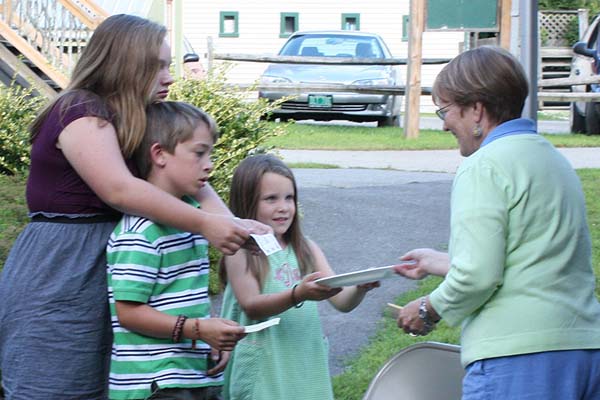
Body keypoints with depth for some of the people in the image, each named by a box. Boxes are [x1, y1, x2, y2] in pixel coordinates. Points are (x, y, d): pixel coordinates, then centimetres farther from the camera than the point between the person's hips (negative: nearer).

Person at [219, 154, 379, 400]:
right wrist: (298, 294, -30)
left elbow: (342, 302, 4)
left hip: (307, 368, 4)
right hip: (264, 371, -4)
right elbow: (251, 306, -15)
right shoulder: (240, 252, -4)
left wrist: (360, 289, -19)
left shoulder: (306, 250, 9)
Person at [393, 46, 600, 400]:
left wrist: (430, 309, 2)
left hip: (518, 358, -9)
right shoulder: (555, 159, 20)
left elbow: (477, 276, -17)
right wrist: (440, 263, 39)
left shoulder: (485, 166, -8)